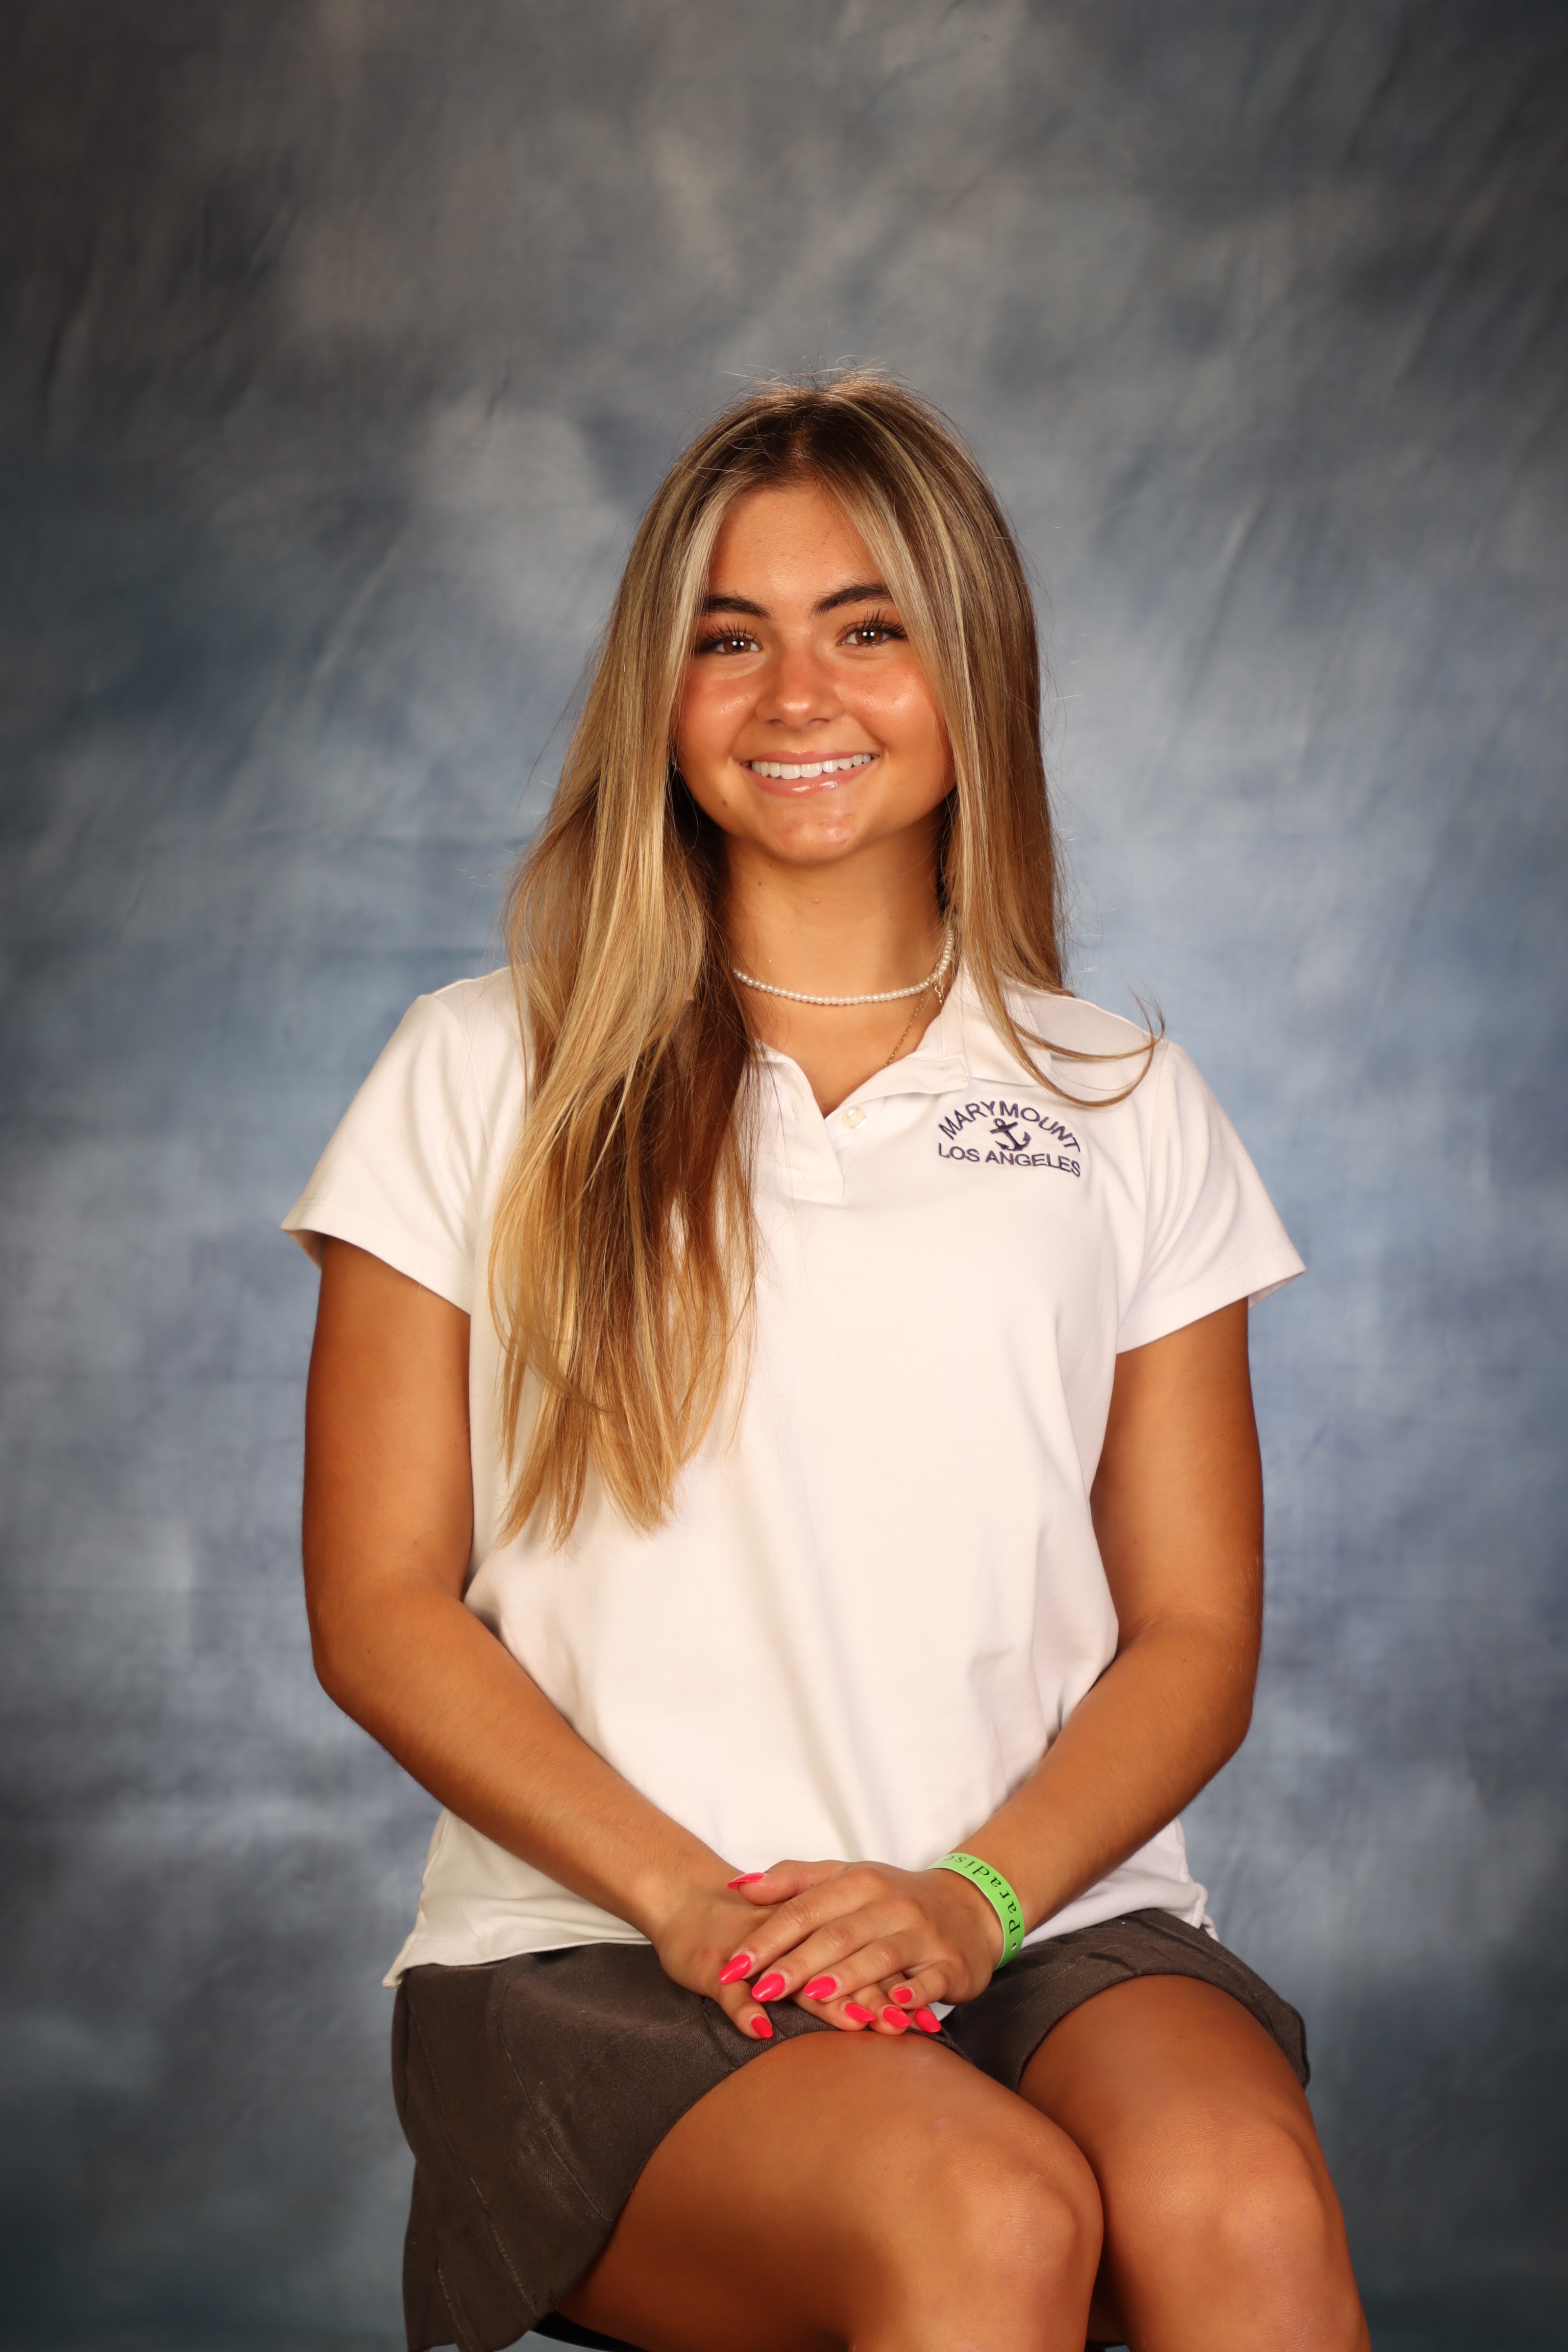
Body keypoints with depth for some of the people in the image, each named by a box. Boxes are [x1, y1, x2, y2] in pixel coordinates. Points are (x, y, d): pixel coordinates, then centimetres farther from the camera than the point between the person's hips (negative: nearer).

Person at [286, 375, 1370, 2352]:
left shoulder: (1126, 1111, 15)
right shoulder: (490, 1077, 10)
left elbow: (1195, 1631, 10)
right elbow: (381, 1608, 5)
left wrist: (975, 1895, -9)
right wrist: (692, 1898, -9)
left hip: (1053, 1924, 2)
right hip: (597, 1949, -2)